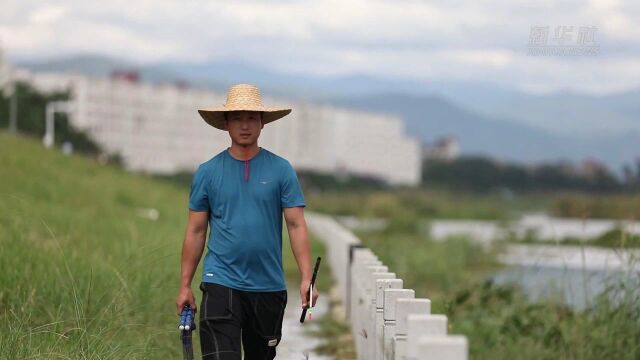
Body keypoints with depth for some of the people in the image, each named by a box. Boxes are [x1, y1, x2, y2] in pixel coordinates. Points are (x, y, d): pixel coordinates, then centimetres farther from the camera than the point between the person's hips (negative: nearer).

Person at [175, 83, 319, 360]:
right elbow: (196, 231, 6)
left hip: (269, 286, 1)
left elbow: (297, 225, -1)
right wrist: (185, 285, 2)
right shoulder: (208, 172, 3)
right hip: (221, 283, -1)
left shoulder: (281, 170, 2)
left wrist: (306, 278, -11)